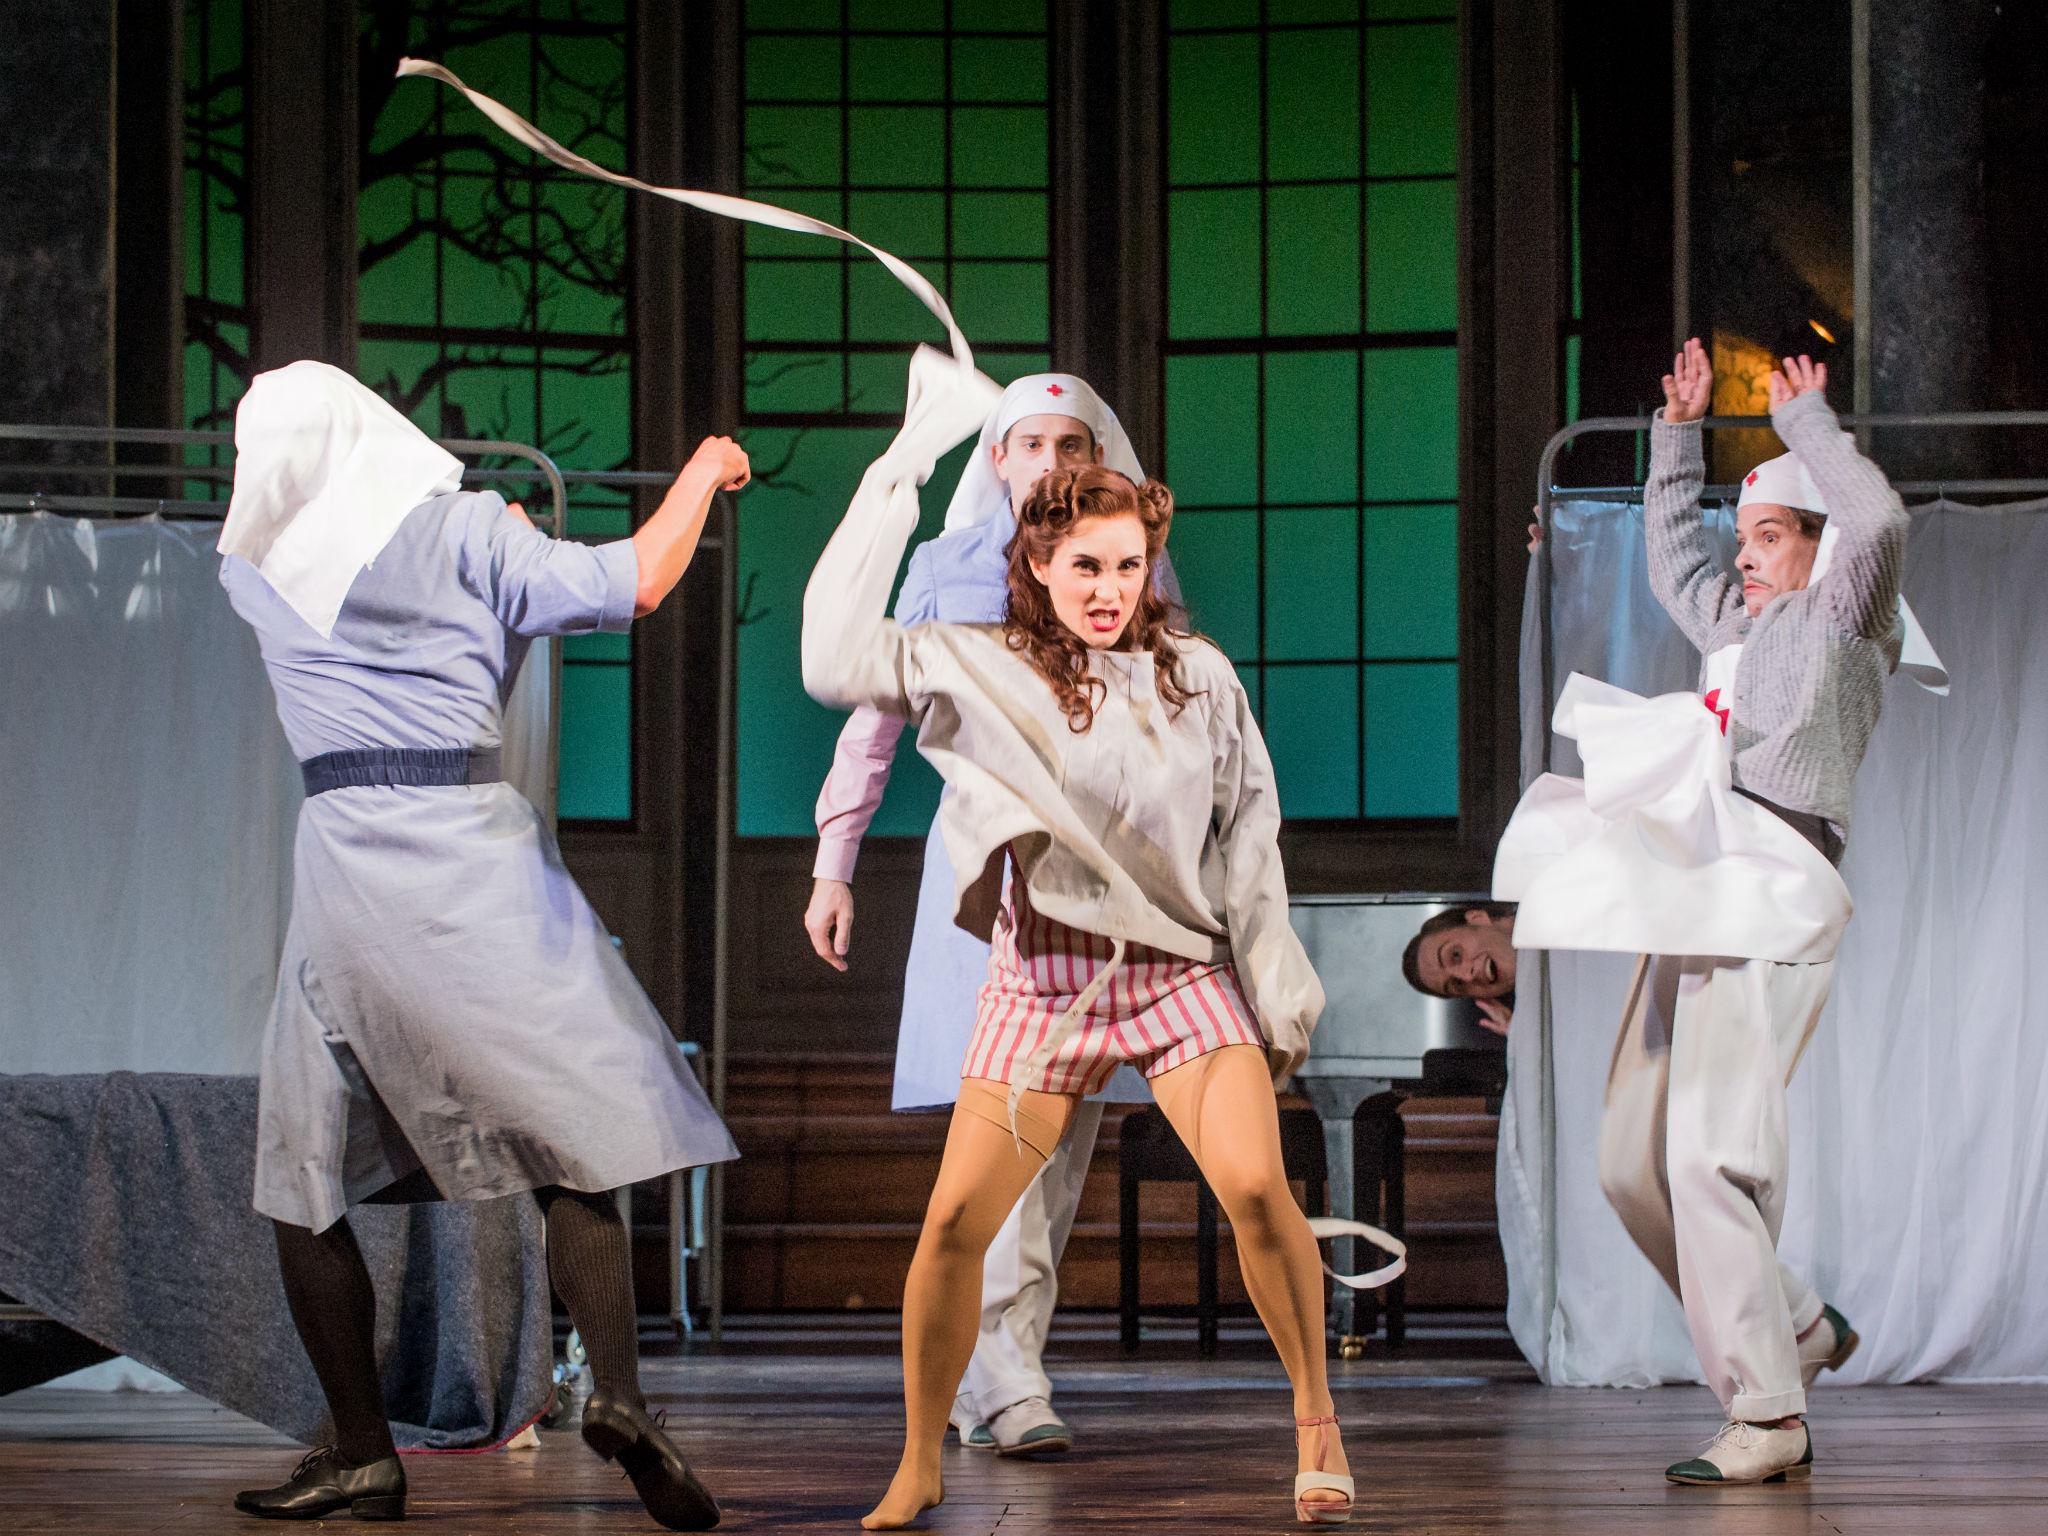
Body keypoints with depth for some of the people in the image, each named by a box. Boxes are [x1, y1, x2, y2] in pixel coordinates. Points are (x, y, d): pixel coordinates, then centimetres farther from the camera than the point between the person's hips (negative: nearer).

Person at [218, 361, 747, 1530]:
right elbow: (634, 585, -6)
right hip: (476, 846, -2)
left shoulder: (256, 571, 11)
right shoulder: (463, 533, 1)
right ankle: (620, 1393, -17)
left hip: (343, 854, 2)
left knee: (305, 1177, 11)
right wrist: (704, 473, 10)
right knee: (576, 1132, 2)